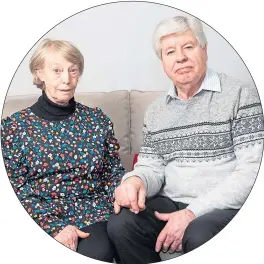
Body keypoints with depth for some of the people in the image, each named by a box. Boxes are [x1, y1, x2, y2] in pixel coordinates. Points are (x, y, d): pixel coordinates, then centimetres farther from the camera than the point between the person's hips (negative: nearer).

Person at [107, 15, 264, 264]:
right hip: (171, 205, 5)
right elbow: (152, 167, 10)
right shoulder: (155, 111, 13)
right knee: (120, 224, -21)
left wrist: (194, 212, -19)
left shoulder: (240, 95, -5)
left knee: (199, 235, -35)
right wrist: (136, 180, -16)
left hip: (227, 206, -4)